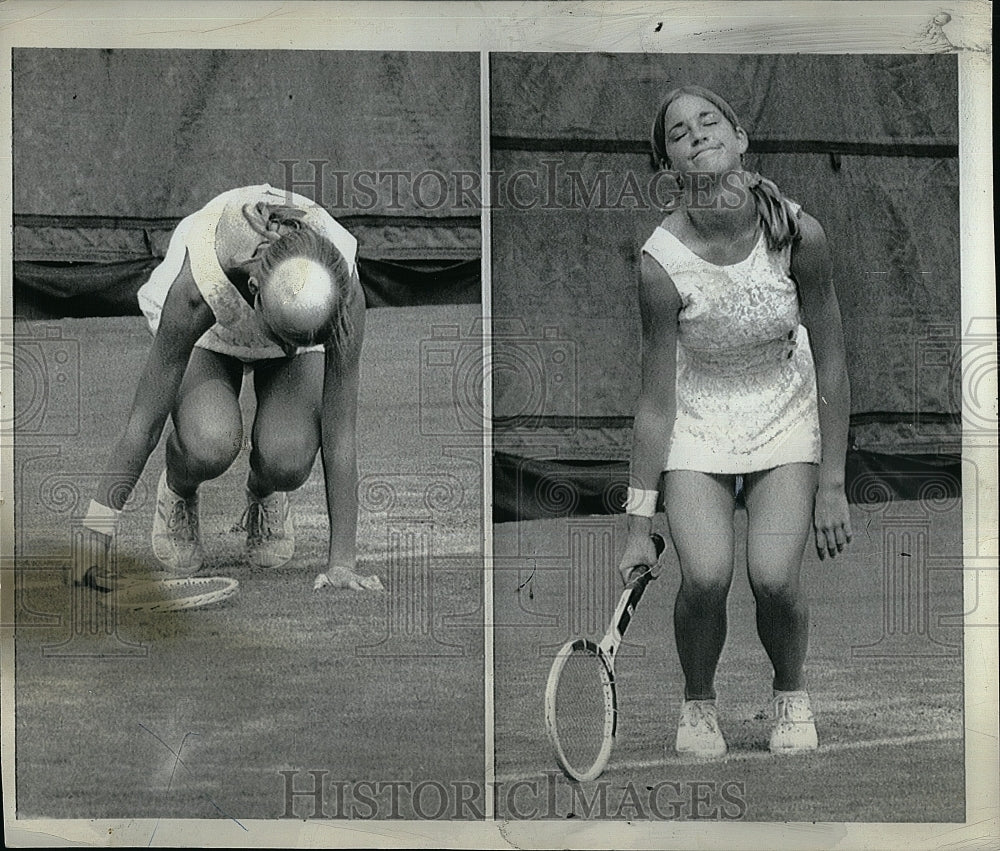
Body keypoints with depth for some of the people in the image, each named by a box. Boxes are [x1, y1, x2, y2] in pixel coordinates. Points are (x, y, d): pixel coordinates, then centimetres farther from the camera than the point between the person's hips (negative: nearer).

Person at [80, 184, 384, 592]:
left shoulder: (344, 294, -39)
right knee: (208, 445, -33)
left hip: (305, 326, 1)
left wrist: (341, 561, -32)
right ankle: (178, 496, 5)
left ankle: (265, 497, 10)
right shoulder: (196, 286, -42)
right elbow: (144, 423, -33)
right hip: (208, 335, -1)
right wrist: (95, 539, -32)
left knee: (288, 458, -29)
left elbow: (340, 433, -31)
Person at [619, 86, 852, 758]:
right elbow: (656, 403, -14)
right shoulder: (662, 262, -21)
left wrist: (831, 486, -8)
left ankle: (791, 693, 16)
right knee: (705, 576, -19)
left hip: (786, 413, 1)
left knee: (774, 576, -17)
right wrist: (639, 524, -11)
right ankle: (699, 702, 13)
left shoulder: (799, 234, -19)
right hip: (697, 421, 0)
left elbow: (831, 366, -9)